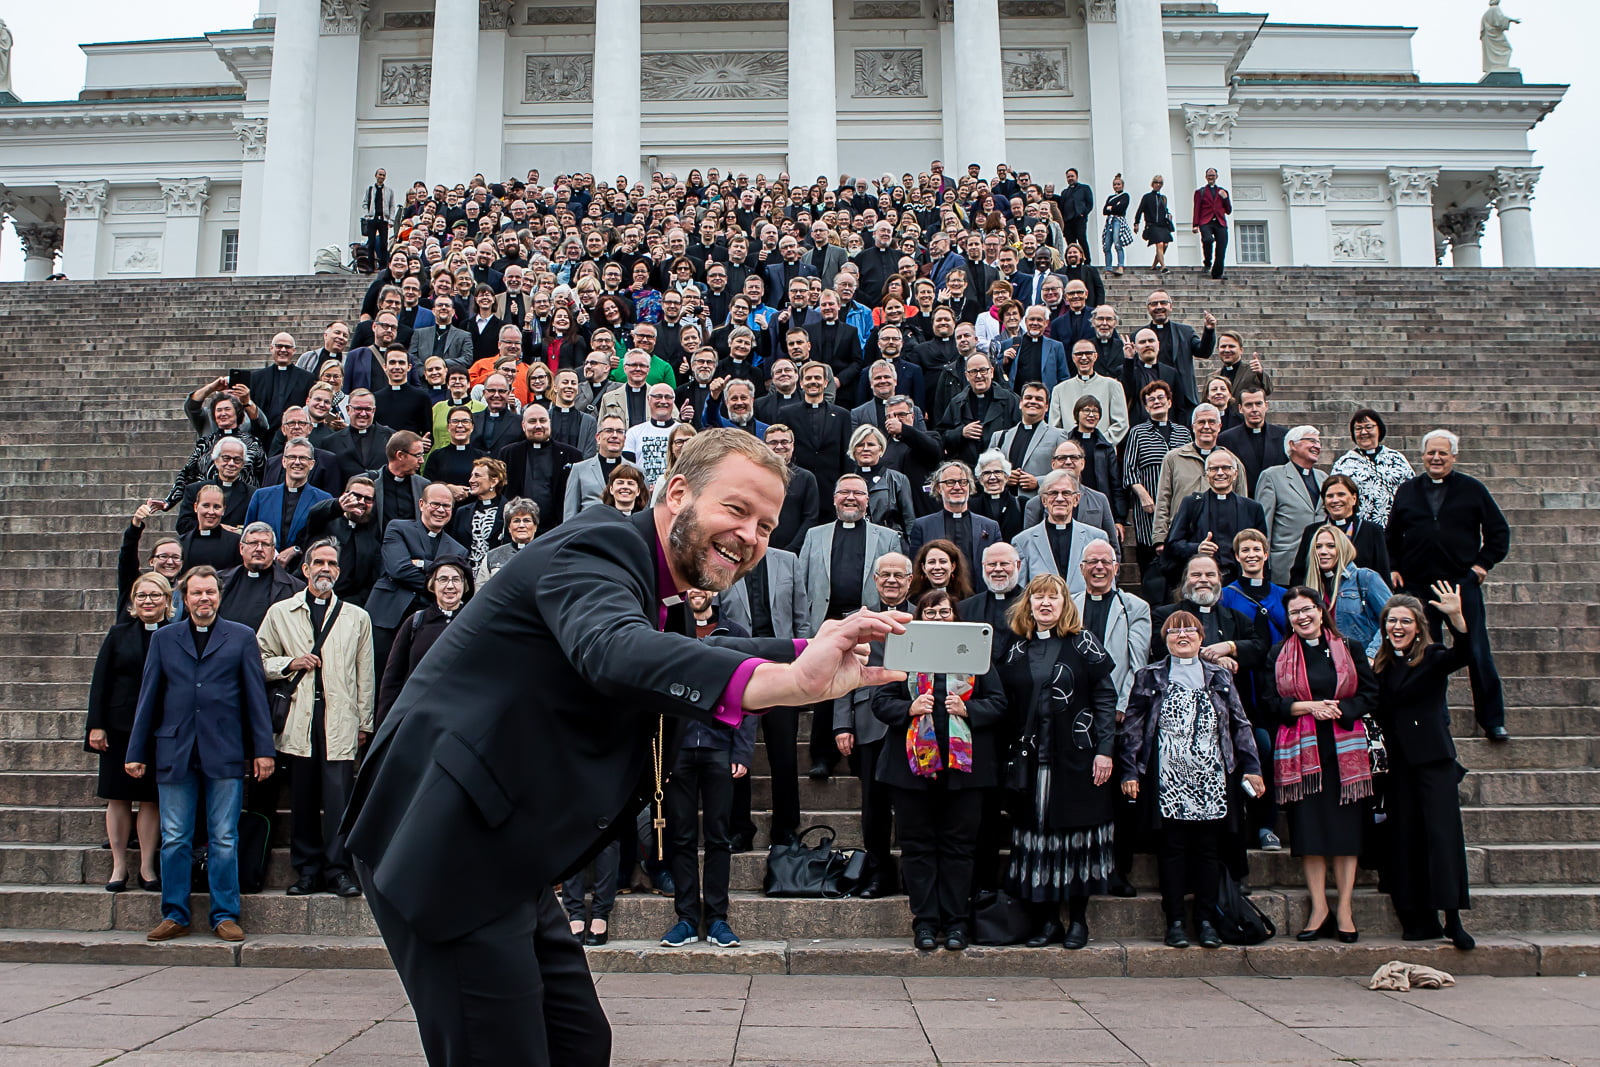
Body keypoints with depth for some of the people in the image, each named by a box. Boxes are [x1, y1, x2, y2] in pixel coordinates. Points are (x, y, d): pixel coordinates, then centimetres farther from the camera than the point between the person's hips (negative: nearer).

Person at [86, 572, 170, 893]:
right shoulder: (119, 634, 5)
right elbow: (100, 682, 4)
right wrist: (96, 725, -3)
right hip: (120, 728, 1)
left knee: (151, 798, 4)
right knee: (118, 797, 6)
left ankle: (147, 867, 12)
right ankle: (119, 867, 15)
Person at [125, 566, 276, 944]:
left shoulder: (241, 637, 7)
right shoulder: (163, 639, 13)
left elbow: (256, 696, 5)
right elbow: (148, 697, 12)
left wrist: (263, 749, 0)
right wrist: (136, 752, 7)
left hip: (225, 753, -2)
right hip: (175, 753, 2)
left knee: (224, 840, 1)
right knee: (174, 839, 5)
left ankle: (225, 916, 10)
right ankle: (174, 916, 16)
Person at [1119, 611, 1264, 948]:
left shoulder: (1219, 677, 12)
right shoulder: (1149, 677, 6)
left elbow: (1240, 724, 11)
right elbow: (1132, 727, 4)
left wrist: (1251, 766, 2)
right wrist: (1129, 771, -4)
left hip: (1212, 781, 2)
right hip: (1168, 781, -2)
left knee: (1209, 849, 4)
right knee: (1172, 849, 0)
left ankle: (1206, 919, 13)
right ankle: (1175, 920, 8)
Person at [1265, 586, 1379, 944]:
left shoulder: (1349, 649, 7)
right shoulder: (1280, 654, 8)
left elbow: (1370, 693, 4)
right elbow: (1270, 701, 3)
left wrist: (1339, 709, -11)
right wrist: (1306, 706, -11)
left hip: (1344, 748, 0)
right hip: (1300, 750, 0)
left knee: (1345, 826, 1)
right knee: (1308, 827, 0)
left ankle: (1344, 909, 9)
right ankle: (1319, 907, 9)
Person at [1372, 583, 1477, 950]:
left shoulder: (1432, 657, -2)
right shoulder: (1380, 666, 10)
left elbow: (1461, 654, -25)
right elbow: (1377, 713, 12)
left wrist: (1456, 617, -39)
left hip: (1433, 758, -4)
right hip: (1398, 762, 4)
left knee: (1442, 832, -9)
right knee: (1405, 838, 4)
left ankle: (1452, 917, -8)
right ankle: (1419, 919, 9)